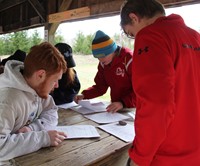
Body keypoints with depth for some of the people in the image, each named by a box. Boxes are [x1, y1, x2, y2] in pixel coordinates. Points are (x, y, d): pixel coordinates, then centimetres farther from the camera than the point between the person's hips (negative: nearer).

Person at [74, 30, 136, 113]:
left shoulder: (129, 59, -15)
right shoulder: (103, 64, 3)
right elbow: (100, 86, 11)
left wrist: (123, 103, -29)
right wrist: (84, 95, -5)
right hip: (115, 107, 5)